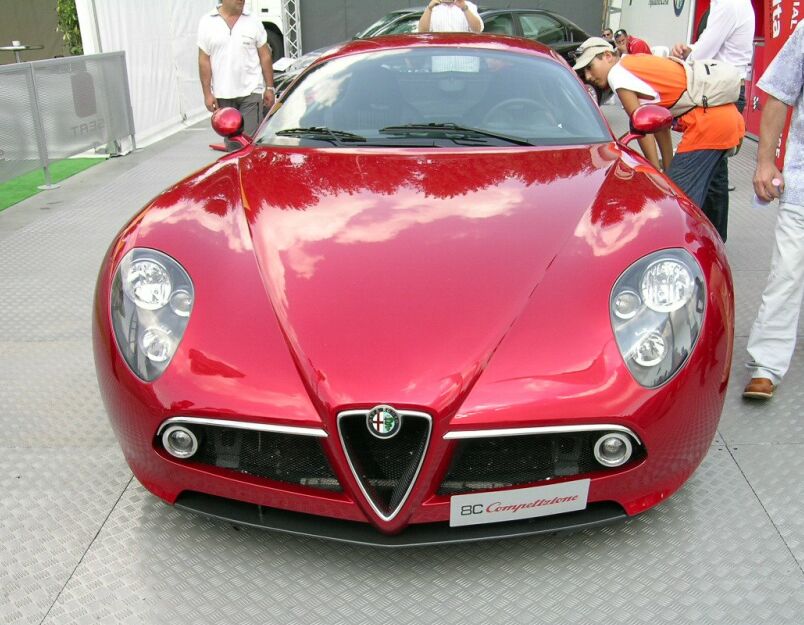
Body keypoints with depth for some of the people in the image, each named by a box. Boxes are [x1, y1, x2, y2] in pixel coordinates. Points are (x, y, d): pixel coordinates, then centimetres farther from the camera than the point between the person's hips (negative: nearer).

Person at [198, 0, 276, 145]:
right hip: (223, 95, 1)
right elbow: (204, 60, 0)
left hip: (251, 91, -1)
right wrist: (207, 93, -5)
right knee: (231, 141, 9)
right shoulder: (207, 23, 2)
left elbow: (265, 56, 5)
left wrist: (270, 88, 0)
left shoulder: (253, 22, 3)